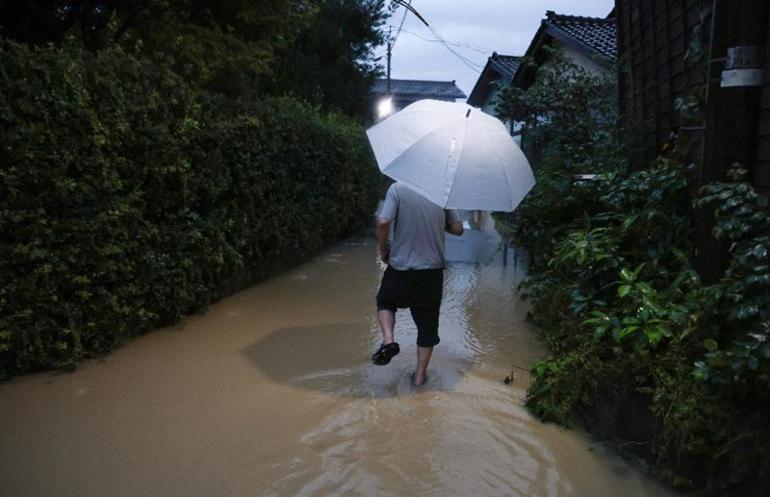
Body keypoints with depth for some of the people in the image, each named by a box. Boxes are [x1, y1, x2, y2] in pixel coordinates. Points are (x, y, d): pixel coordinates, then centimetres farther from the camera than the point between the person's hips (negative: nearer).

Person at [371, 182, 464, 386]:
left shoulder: (397, 189, -12)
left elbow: (383, 222, -21)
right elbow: (457, 229, 2)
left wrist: (383, 249, -3)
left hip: (400, 267, -2)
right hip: (432, 268, 2)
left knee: (385, 302, 27)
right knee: (427, 324, 15)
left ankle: (388, 340, 3)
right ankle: (420, 375, 23)